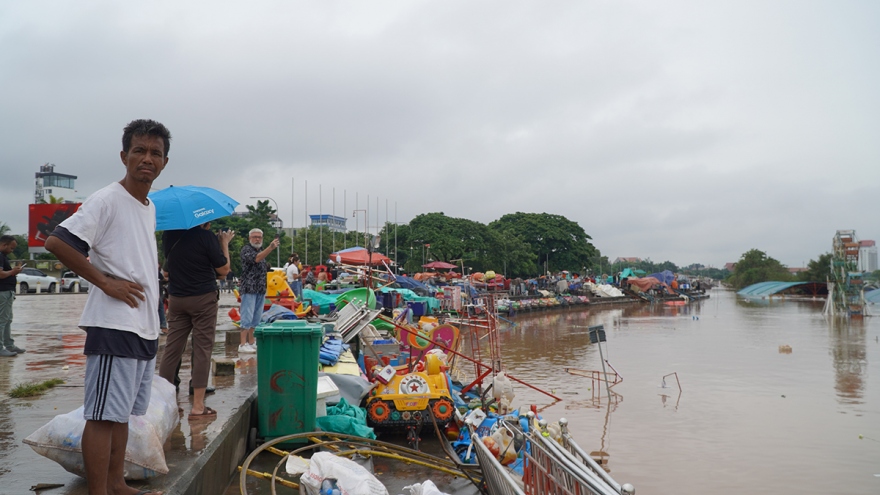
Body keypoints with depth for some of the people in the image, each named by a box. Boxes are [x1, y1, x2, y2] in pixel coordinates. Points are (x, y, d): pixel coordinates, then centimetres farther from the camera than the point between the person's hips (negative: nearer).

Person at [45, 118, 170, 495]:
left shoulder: (150, 208, 15)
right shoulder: (107, 200, -10)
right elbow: (56, 242, -18)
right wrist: (105, 281, -17)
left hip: (145, 328, 9)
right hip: (114, 326, -9)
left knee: (122, 412, 16)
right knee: (104, 415, -3)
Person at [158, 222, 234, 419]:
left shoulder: (169, 235, 4)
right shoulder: (207, 236, -12)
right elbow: (223, 270, -8)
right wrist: (224, 243, 3)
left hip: (176, 297, 5)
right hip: (203, 297, -5)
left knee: (172, 348, 10)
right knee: (202, 349, 0)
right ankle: (198, 406, 0)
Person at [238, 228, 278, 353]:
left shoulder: (261, 251, 18)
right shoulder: (246, 249, -6)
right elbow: (255, 259, -27)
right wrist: (270, 248, -40)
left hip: (260, 290, 8)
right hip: (249, 289, -8)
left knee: (256, 318, 11)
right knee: (247, 317, -9)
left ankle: (251, 342, 18)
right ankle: (243, 345, -7)